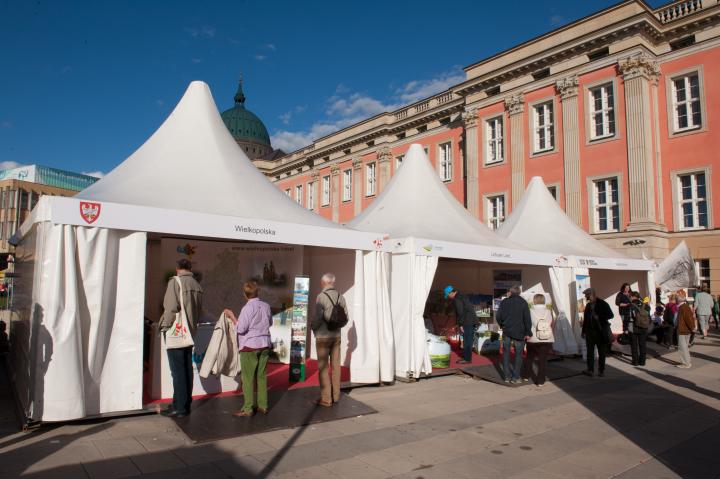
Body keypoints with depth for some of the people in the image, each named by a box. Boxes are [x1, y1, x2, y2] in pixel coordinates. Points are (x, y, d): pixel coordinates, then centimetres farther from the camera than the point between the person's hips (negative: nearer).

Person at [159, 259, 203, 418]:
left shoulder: (175, 281, -11)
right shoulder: (197, 285, 9)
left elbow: (171, 307, -19)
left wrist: (165, 326, -8)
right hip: (190, 333, 7)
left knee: (177, 371, -2)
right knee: (187, 369, 12)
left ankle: (179, 407, 3)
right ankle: (186, 404, 20)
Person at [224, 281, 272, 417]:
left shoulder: (248, 308, -14)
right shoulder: (266, 306, 4)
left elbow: (240, 329, -15)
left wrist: (232, 316, -5)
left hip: (250, 345, -6)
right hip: (265, 344, 6)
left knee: (248, 378, 1)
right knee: (262, 376, 12)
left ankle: (248, 409, 5)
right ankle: (263, 406, 17)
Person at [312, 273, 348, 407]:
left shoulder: (321, 297, -14)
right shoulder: (340, 297, 2)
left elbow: (318, 318, -19)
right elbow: (346, 316, 4)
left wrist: (312, 326, 0)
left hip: (323, 336, -5)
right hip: (336, 335, 5)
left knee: (323, 367, 2)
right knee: (336, 365, 12)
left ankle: (326, 399, 5)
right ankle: (336, 395, 20)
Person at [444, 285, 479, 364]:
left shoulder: (457, 299, -13)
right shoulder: (462, 296, 18)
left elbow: (460, 313, -19)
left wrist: (460, 324, -13)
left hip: (468, 322, -10)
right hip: (472, 321, 10)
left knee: (467, 341, -5)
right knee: (468, 340, 15)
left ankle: (467, 359, 0)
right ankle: (466, 357, 23)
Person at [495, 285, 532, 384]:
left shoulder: (505, 302, 3)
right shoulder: (523, 302, -3)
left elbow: (498, 316, 1)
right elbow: (527, 318, -9)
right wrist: (528, 332, -6)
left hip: (507, 331, 2)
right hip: (519, 332, -2)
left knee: (506, 353, 12)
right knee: (518, 354, 7)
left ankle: (507, 376, 11)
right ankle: (515, 377, 4)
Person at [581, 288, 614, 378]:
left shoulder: (602, 304, -5)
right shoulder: (588, 305, 11)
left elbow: (611, 315, -8)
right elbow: (585, 319, 16)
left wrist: (599, 317, -18)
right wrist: (584, 331, 14)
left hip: (601, 331, -4)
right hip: (590, 331, 4)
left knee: (602, 352, 5)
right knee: (590, 351, -3)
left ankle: (601, 370, 13)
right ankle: (590, 370, -3)